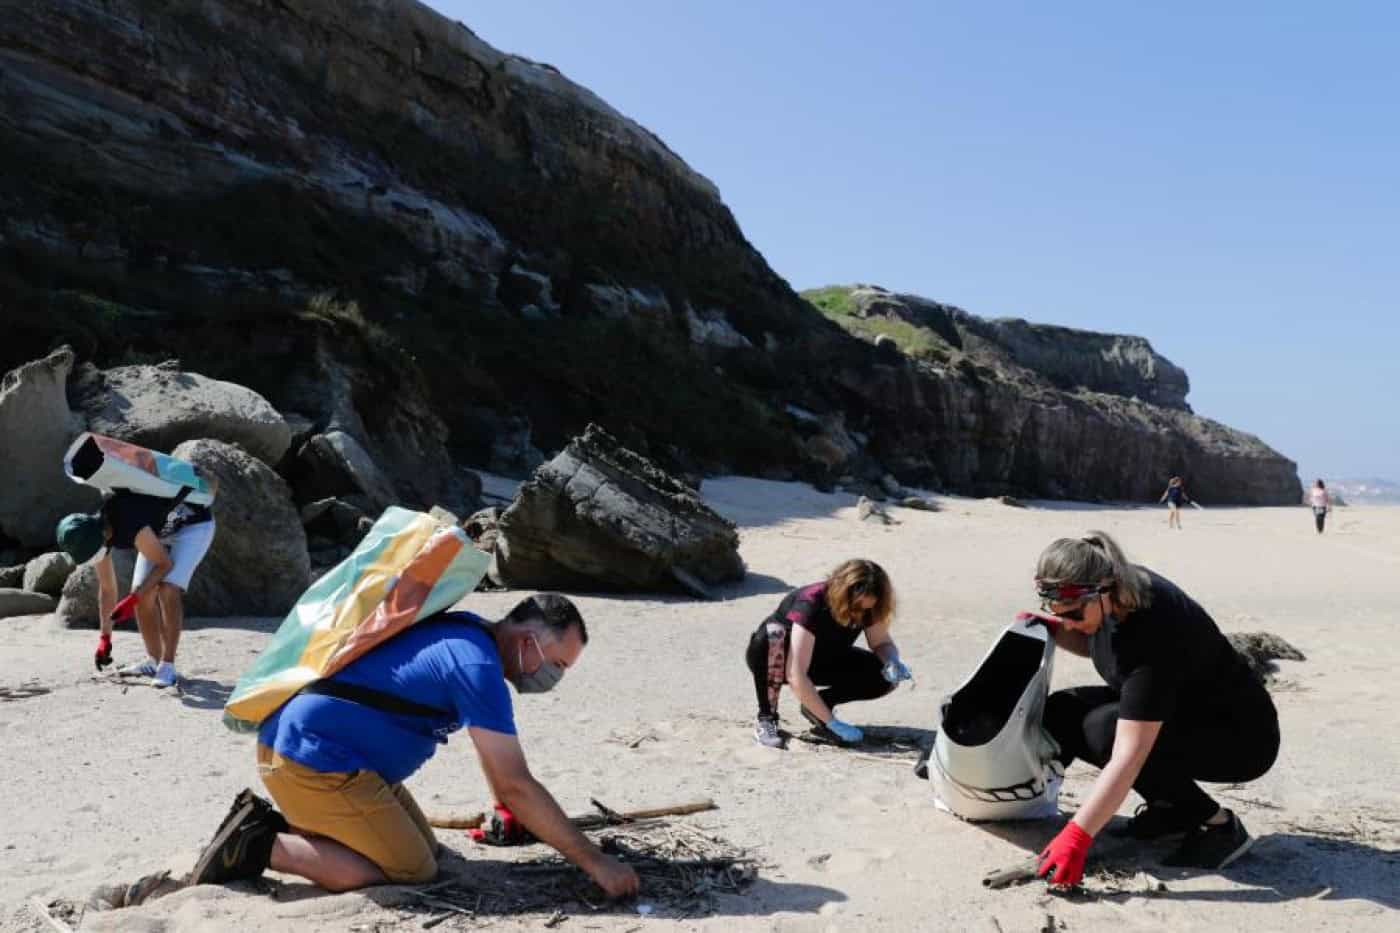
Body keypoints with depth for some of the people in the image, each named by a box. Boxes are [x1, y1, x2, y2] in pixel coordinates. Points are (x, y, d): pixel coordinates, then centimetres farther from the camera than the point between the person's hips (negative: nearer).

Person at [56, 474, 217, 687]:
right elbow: (107, 589, -1)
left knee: (168, 590, -21)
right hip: (162, 531, 8)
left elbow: (165, 563, -24)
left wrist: (133, 599, -28)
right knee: (143, 594, 1)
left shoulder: (132, 530, -39)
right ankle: (153, 662, 15)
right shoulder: (95, 535, -13)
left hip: (194, 524, -8)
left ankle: (167, 667, -16)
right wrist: (105, 637, 1)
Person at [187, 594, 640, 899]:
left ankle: (280, 822, 11)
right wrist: (594, 860, -13)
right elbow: (516, 786, -19)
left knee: (425, 848, 11)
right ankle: (261, 845, -6)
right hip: (311, 756, -10)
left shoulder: (469, 636, 11)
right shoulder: (477, 666, -19)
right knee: (413, 870, -8)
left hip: (311, 746, 10)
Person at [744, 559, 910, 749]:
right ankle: (766, 719, -23)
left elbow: (882, 643, -3)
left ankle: (815, 706, 0)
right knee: (773, 636, -41)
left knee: (886, 676, -16)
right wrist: (831, 722, -38)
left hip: (821, 662, 5)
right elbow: (796, 675, -39)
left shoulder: (865, 606, -18)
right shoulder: (810, 604, -35)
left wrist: (893, 662, -27)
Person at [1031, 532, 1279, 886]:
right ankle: (1172, 807, 5)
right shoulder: (1115, 591, -12)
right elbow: (1095, 643, 15)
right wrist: (1053, 630, -6)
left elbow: (1129, 755, -39)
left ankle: (1217, 824, -11)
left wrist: (1077, 836, -40)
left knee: (1104, 729, -30)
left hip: (1242, 739, -9)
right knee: (1061, 713, -6)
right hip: (1175, 716, 9)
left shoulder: (1154, 631, -36)